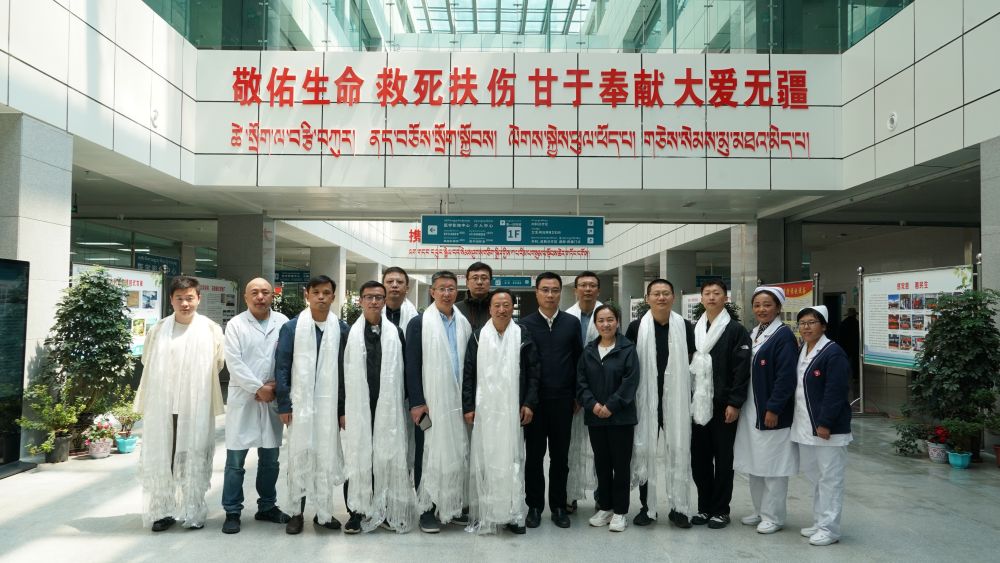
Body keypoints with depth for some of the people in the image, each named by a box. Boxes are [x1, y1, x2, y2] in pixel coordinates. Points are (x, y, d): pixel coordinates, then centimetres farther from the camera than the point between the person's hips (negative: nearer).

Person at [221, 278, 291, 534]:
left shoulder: (283, 322, 4)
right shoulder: (235, 324, -1)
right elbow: (234, 364, -9)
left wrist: (275, 385, -9)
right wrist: (258, 388, -14)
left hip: (272, 399, 3)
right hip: (243, 399, -2)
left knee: (270, 458, 12)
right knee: (235, 460, 1)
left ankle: (267, 506, 26)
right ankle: (232, 512, 13)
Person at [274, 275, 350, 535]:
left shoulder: (342, 329, 2)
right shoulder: (292, 327, -1)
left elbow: (347, 369, 4)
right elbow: (281, 367, -1)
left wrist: (344, 407, 1)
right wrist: (284, 404, -6)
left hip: (330, 405, 1)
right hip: (300, 404, -1)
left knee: (327, 458, 7)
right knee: (299, 458, 6)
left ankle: (324, 512, 20)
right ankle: (296, 512, 20)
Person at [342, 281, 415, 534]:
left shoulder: (396, 333, 6)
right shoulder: (350, 333, 2)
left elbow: (404, 372, 7)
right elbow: (343, 374, 1)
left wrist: (409, 405, 3)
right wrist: (342, 409, -3)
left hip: (389, 408, 1)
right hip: (358, 408, -1)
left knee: (387, 458, 5)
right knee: (357, 460, 3)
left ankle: (386, 509, 18)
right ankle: (356, 511, 13)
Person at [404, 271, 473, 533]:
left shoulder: (465, 324, 9)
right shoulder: (419, 323, -2)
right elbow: (412, 366, -5)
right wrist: (416, 402, -10)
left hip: (460, 402, 4)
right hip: (431, 402, -4)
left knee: (460, 454, 8)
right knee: (431, 455, 1)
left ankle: (456, 506, 20)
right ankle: (428, 509, 12)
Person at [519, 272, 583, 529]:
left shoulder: (572, 323, 4)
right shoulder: (525, 324, 0)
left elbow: (579, 360, 5)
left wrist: (577, 396, 3)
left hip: (563, 400, 1)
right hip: (534, 400, -1)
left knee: (560, 455, 9)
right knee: (534, 455, 7)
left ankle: (559, 506, 21)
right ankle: (534, 506, 19)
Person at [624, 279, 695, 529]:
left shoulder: (685, 327, 1)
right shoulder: (636, 327, -2)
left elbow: (692, 361, 12)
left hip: (676, 400, 1)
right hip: (646, 400, 0)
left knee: (678, 451, 4)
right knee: (644, 451, 5)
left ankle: (679, 508, 16)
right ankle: (647, 507, 18)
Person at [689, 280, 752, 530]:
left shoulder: (736, 330, -4)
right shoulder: (693, 329, 11)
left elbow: (741, 370, -9)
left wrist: (734, 403, -14)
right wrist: (687, 399, 7)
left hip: (722, 406, -5)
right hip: (697, 405, 5)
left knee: (723, 459, 5)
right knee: (699, 458, 10)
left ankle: (721, 510, 17)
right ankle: (704, 506, 23)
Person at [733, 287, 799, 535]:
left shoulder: (783, 335, -11)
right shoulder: (752, 334, 12)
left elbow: (786, 376, -17)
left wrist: (773, 408, -19)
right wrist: (738, 403, 10)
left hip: (771, 412, -8)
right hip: (750, 410, 8)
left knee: (772, 465, 1)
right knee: (754, 465, 14)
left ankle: (773, 516, 14)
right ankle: (760, 511, 26)